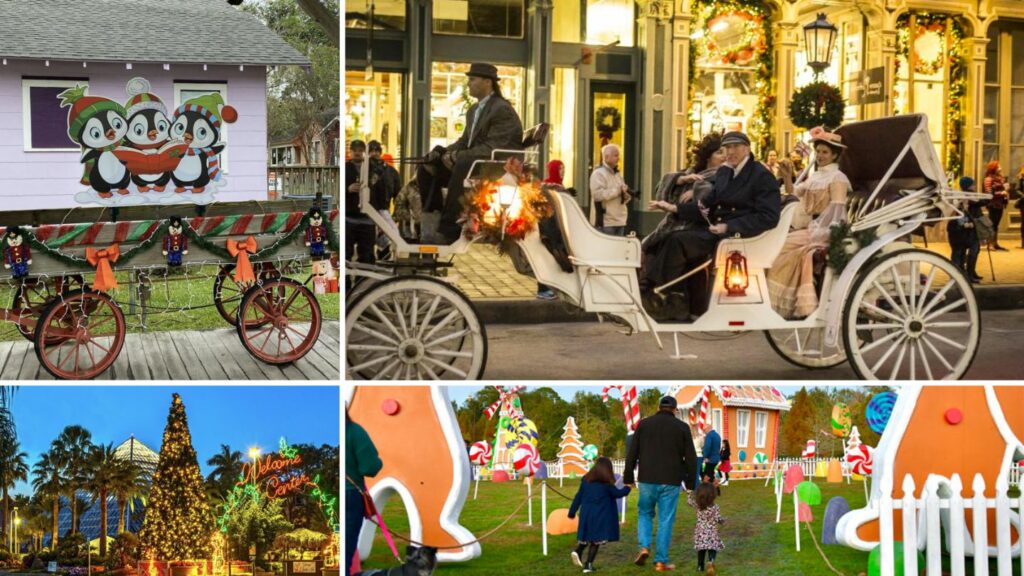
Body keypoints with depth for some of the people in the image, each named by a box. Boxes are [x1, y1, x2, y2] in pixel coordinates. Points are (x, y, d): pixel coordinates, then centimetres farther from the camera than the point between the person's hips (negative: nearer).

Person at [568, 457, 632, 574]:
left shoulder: (586, 479, 4)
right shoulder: (607, 484, -8)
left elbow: (578, 497, 8)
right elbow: (618, 493, 4)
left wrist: (572, 511, 15)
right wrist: (627, 488, 24)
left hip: (586, 514, 4)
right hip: (600, 516, -4)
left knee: (587, 536, 16)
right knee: (596, 539, 2)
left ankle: (578, 551, -10)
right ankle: (588, 564, -2)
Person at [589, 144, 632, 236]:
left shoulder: (617, 174, 19)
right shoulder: (598, 173, -9)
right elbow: (598, 194, -23)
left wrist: (626, 195, -1)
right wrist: (618, 190, -17)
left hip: (619, 221, 9)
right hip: (605, 222, -9)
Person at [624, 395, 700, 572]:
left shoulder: (644, 424, 5)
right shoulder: (682, 427, 2)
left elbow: (632, 453, 5)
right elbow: (691, 458, 1)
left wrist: (628, 477, 12)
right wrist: (691, 483, 9)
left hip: (647, 480, 1)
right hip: (670, 482, -1)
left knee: (645, 513, 19)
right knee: (665, 521, 5)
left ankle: (644, 547, -1)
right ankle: (661, 561, 5)